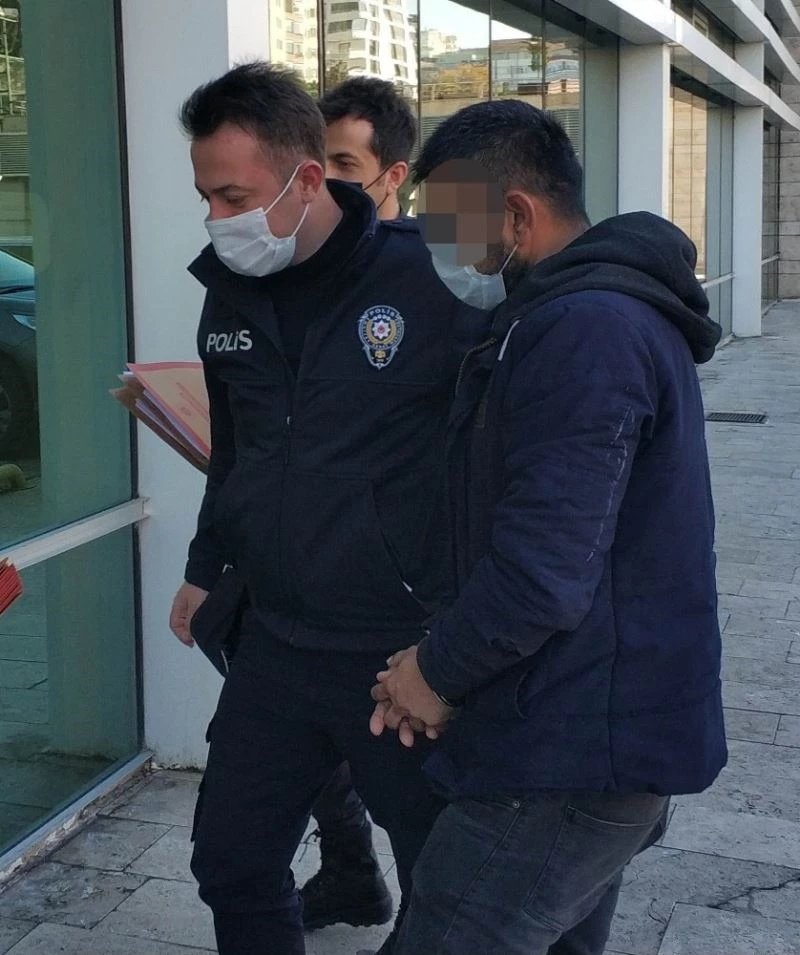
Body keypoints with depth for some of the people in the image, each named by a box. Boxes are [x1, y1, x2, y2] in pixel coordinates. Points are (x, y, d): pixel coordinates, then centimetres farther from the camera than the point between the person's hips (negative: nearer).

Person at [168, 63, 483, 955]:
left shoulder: (430, 283, -17)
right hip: (273, 647, 6)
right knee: (231, 860, 17)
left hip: (409, 653, -6)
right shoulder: (230, 293, 4)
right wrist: (206, 567, 23)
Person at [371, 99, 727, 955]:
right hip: (618, 734, 11)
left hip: (569, 758, -11)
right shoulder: (620, 311, 14)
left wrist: (438, 673, -10)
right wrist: (446, 657, 9)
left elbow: (543, 573, -27)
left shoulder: (583, 331, -21)